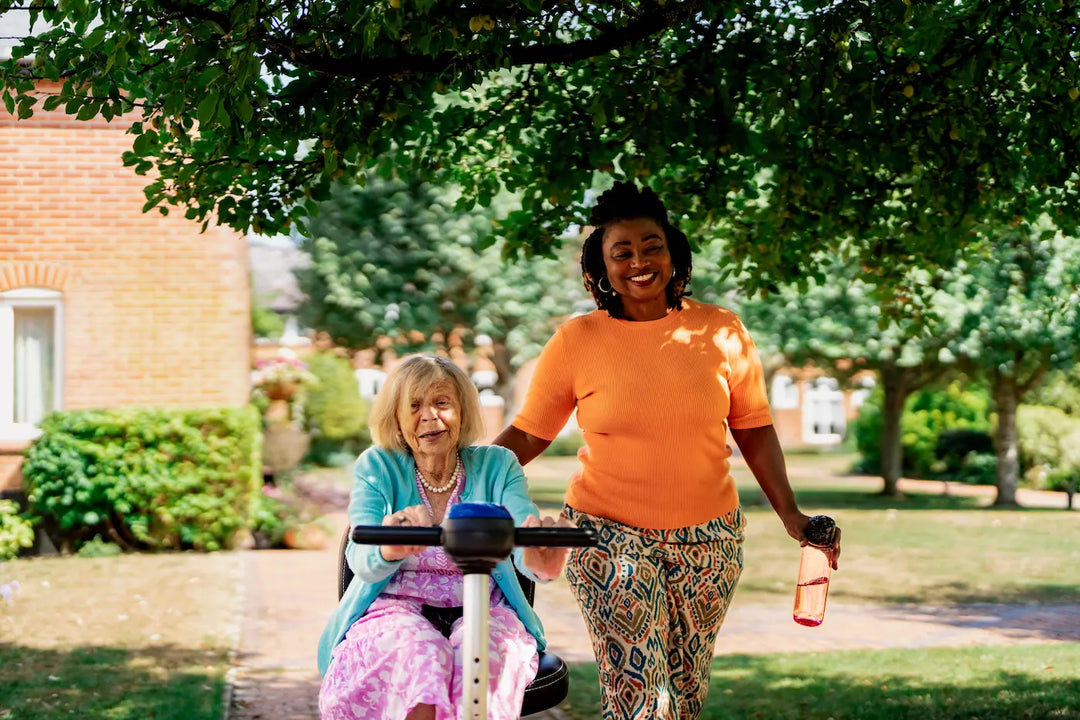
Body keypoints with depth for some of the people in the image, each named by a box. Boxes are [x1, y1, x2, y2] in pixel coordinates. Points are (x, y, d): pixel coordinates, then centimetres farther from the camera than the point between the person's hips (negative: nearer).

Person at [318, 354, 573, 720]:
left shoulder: (496, 466, 3)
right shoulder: (376, 467, 1)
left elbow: (525, 539, -15)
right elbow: (361, 559, -16)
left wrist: (541, 563, -43)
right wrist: (387, 551, -43)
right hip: (396, 608, 0)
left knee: (483, 652, -34)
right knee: (422, 653, -34)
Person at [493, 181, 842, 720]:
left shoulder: (721, 332, 2)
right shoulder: (575, 342, -2)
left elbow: (754, 431, 7)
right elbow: (526, 435, 2)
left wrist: (791, 514, 0)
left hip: (708, 541, 2)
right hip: (609, 537, -2)